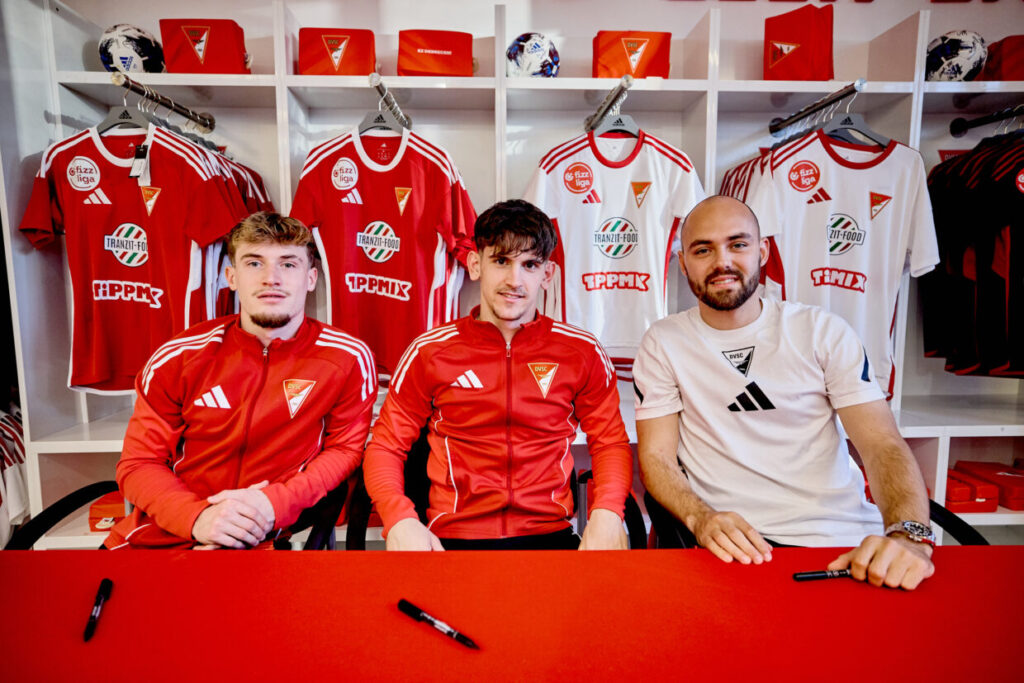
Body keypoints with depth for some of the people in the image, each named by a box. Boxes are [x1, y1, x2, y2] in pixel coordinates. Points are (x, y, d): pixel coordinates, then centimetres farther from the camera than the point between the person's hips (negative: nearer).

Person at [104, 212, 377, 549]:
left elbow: (344, 450, 2)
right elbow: (139, 463, 4)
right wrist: (197, 517, -15)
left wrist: (275, 503, -14)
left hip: (261, 540, -2)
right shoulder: (176, 358, 0)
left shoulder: (349, 359, -6)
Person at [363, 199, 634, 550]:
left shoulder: (582, 351, 8)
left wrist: (607, 512, -6)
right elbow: (385, 447, 9)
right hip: (451, 536, 0)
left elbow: (610, 443, 13)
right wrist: (400, 520, -10)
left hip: (549, 533, 1)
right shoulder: (429, 352, 5)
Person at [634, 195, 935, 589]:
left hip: (846, 545, 2)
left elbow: (883, 444, -2)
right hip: (733, 546, -1)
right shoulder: (663, 343, 3)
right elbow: (656, 456, -1)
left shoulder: (823, 332, 6)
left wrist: (909, 534, -21)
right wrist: (700, 518, -20)